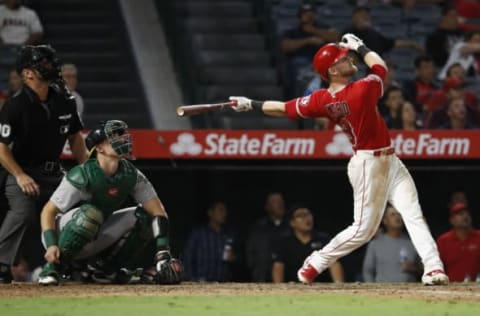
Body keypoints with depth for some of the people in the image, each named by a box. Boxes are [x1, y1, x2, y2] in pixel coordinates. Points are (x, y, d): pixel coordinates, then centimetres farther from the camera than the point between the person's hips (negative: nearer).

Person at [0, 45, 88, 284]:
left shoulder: (64, 100, 2)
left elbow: (75, 137, 15)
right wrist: (20, 176, -21)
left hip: (54, 172, 6)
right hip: (24, 172, -6)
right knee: (22, 212, -28)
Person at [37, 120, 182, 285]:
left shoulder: (131, 174, -8)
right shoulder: (83, 174, -24)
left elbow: (157, 210, -8)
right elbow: (48, 211, -21)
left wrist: (163, 254, -19)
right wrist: (51, 245, -36)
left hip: (96, 238, 6)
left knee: (144, 216, -5)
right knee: (91, 212, -36)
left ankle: (105, 268, 0)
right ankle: (53, 267, -22)